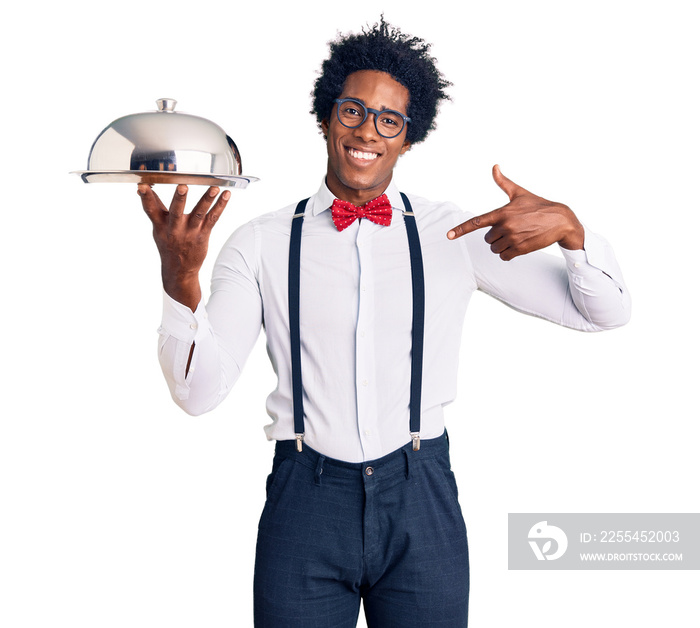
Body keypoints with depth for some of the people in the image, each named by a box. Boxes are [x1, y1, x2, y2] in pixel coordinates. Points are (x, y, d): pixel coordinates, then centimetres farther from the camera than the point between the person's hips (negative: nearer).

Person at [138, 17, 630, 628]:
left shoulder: (453, 233, 3)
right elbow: (199, 390, -6)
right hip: (305, 504, 0)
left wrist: (567, 227, -14)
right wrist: (180, 279, -22)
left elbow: (604, 312, 5)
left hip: (421, 504, 1)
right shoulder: (261, 244, 2)